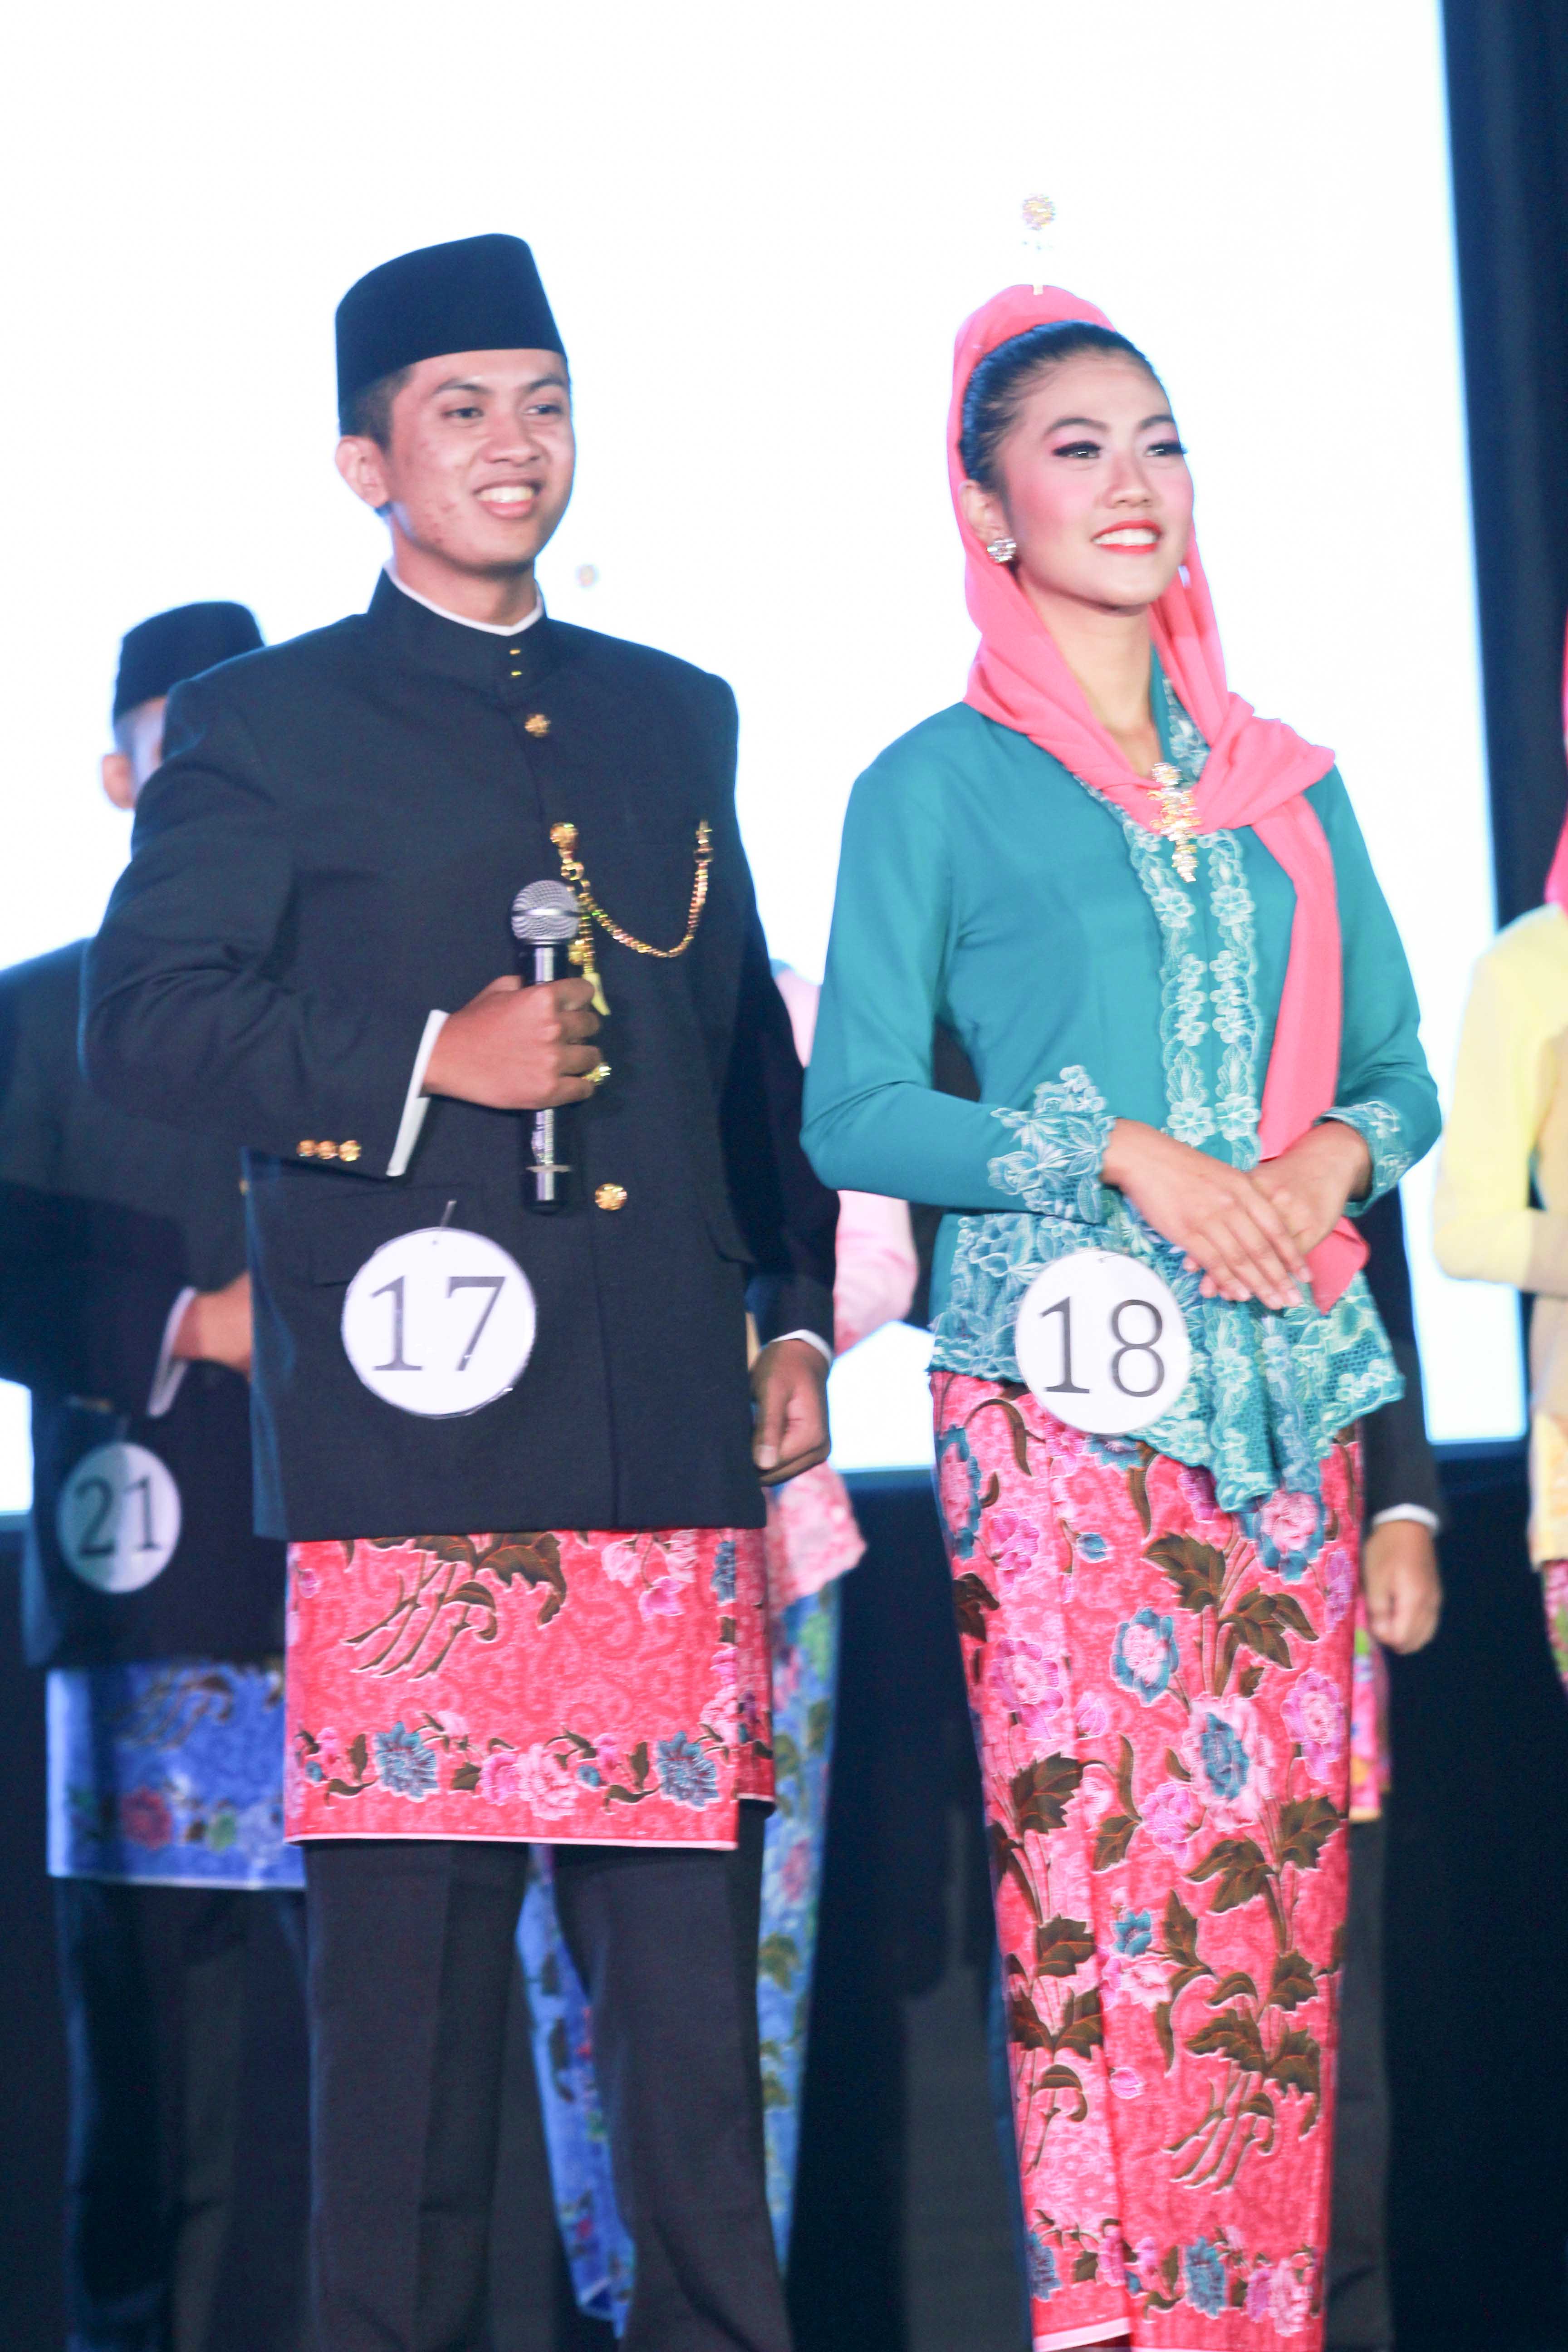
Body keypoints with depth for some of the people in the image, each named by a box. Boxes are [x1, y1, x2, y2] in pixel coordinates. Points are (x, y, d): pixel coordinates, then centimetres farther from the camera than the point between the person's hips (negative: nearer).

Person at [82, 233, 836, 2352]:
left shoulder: (675, 719, 21)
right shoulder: (269, 727, 7)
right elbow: (146, 1010, -3)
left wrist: (798, 1306, 15)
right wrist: (429, 1062, -12)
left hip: (670, 1429, 4)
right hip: (412, 1428, -4)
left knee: (689, 1929, 4)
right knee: (413, 1929, -3)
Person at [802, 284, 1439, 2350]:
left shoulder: (1286, 783, 18)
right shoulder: (937, 786, 6)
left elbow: (1403, 1072, 19)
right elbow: (853, 1111, -2)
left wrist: (1335, 1152, -4)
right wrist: (1125, 1153, -11)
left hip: (1285, 1378, 4)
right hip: (1056, 1382, -4)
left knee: (1276, 1858, 0)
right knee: (1094, 1860, -10)